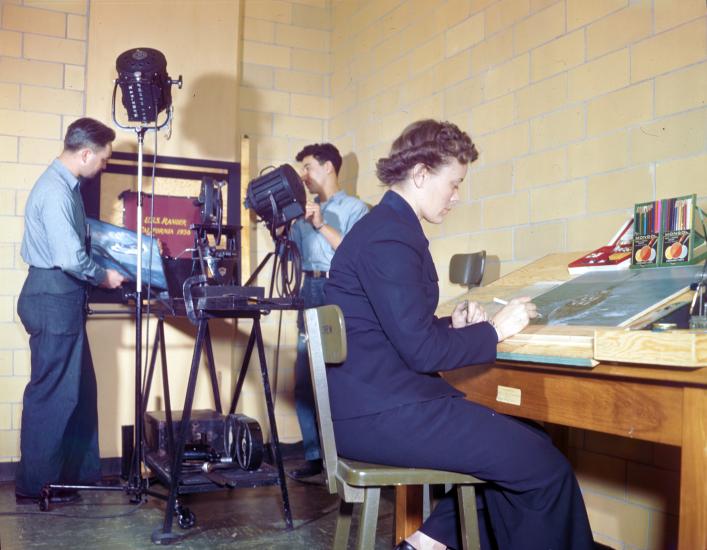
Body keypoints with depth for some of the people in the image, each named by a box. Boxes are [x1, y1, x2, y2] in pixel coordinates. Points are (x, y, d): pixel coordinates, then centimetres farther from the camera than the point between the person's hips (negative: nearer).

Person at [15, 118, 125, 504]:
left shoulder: (66, 185, 12)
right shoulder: (55, 190, -20)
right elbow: (70, 258, -26)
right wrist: (103, 277, -9)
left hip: (62, 297, 10)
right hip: (53, 299, -10)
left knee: (78, 389, 15)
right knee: (51, 393, -1)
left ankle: (78, 471, 26)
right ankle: (34, 484, 11)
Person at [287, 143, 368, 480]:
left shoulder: (354, 209, 2)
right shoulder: (305, 212, 21)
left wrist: (322, 226, -14)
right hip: (309, 292, 6)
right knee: (304, 380, 5)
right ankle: (314, 455, 14)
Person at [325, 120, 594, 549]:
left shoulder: (388, 226, 16)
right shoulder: (391, 236, -17)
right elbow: (421, 351, -20)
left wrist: (451, 325, 6)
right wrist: (494, 330, -7)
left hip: (378, 401, 11)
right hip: (381, 414, -11)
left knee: (523, 443, 12)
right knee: (546, 469, -9)